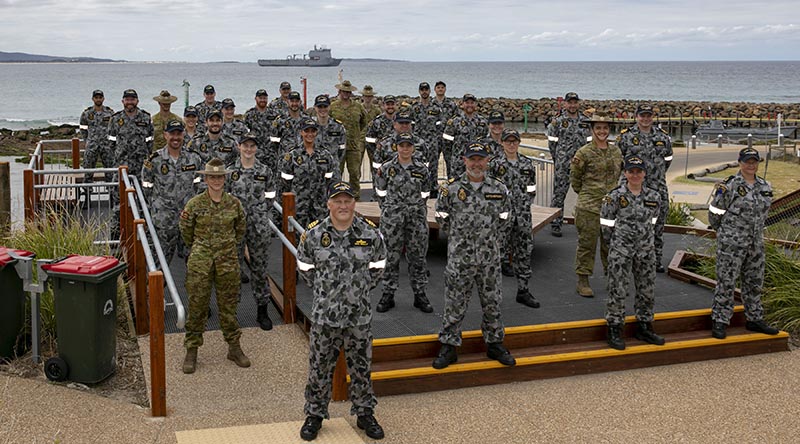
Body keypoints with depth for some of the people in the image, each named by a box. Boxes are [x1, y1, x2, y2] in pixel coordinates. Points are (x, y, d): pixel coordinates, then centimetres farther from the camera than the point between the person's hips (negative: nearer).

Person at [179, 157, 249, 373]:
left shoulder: (234, 203, 1)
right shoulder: (195, 204, -5)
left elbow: (241, 228, 17)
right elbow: (185, 229, 10)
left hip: (228, 262, 2)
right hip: (200, 263, -1)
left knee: (228, 305, 10)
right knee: (197, 306, 3)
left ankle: (234, 347, 22)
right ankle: (191, 351, 13)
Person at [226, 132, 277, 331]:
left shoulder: (266, 171, 3)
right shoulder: (230, 171, 1)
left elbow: (270, 199, 8)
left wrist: (260, 216, 1)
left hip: (259, 226, 1)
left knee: (260, 268, 6)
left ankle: (262, 311, 17)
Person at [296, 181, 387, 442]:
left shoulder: (370, 233, -4)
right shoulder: (313, 234, -6)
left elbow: (378, 265, 11)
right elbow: (304, 266, 9)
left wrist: (362, 288, 8)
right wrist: (322, 290, 7)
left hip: (360, 316, 1)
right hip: (324, 315, -1)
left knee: (361, 368, 13)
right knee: (319, 369, 9)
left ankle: (365, 413, 29)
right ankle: (315, 415, 25)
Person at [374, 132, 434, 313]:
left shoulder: (421, 169, 4)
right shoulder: (386, 169, 0)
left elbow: (425, 195, 11)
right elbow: (381, 193, 8)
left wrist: (416, 210, 8)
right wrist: (390, 210, 7)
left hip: (416, 218, 1)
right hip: (392, 219, -1)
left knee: (417, 256, 6)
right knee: (391, 257, 3)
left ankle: (420, 295, 17)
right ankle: (388, 295, 13)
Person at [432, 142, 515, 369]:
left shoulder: (499, 189, 2)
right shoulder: (451, 189, -5)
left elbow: (503, 221, 12)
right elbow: (442, 219, 5)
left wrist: (491, 242, 9)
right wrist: (460, 239, 8)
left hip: (490, 259, 2)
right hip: (459, 258, -2)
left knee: (492, 303, 13)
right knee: (454, 304, 4)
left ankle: (495, 343, 28)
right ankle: (448, 347, 16)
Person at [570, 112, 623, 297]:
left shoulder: (616, 151, 10)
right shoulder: (584, 153, -7)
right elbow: (575, 178, -1)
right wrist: (587, 195, 4)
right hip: (589, 207, -5)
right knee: (587, 243, 0)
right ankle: (582, 281, 10)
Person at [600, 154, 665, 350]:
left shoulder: (654, 197, 2)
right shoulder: (615, 197, -9)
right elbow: (607, 225, -3)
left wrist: (644, 240, 13)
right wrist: (617, 244, 2)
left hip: (645, 250, 4)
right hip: (620, 251, -4)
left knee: (647, 290, 11)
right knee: (618, 290, -2)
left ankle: (644, 328, 27)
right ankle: (614, 330, 9)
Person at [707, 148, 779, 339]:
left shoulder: (764, 187, 8)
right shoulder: (729, 186, -11)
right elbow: (715, 213, -4)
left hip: (756, 242, 6)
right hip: (731, 244, -6)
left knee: (755, 282, 13)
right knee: (726, 281, -3)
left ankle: (754, 319, 25)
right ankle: (719, 322, 4)